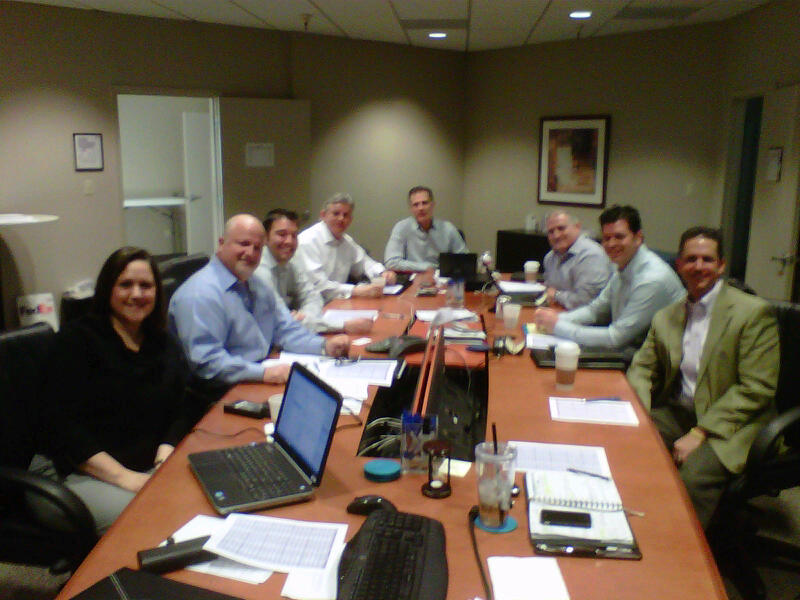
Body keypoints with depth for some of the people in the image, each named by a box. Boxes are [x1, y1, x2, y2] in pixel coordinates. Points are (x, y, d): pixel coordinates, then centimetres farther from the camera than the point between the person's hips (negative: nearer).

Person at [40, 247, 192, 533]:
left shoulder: (166, 346, 14)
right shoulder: (76, 339, -1)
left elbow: (178, 415, 9)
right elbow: (65, 425, -10)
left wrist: (164, 460, -11)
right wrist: (123, 476, -18)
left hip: (151, 468, 5)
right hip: (85, 474, -5)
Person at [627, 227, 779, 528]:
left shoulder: (754, 312, -6)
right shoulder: (665, 317, 12)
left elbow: (757, 389, -12)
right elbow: (642, 369, 14)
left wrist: (699, 433, -18)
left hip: (731, 425, -5)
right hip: (679, 413, 5)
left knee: (692, 478, -33)